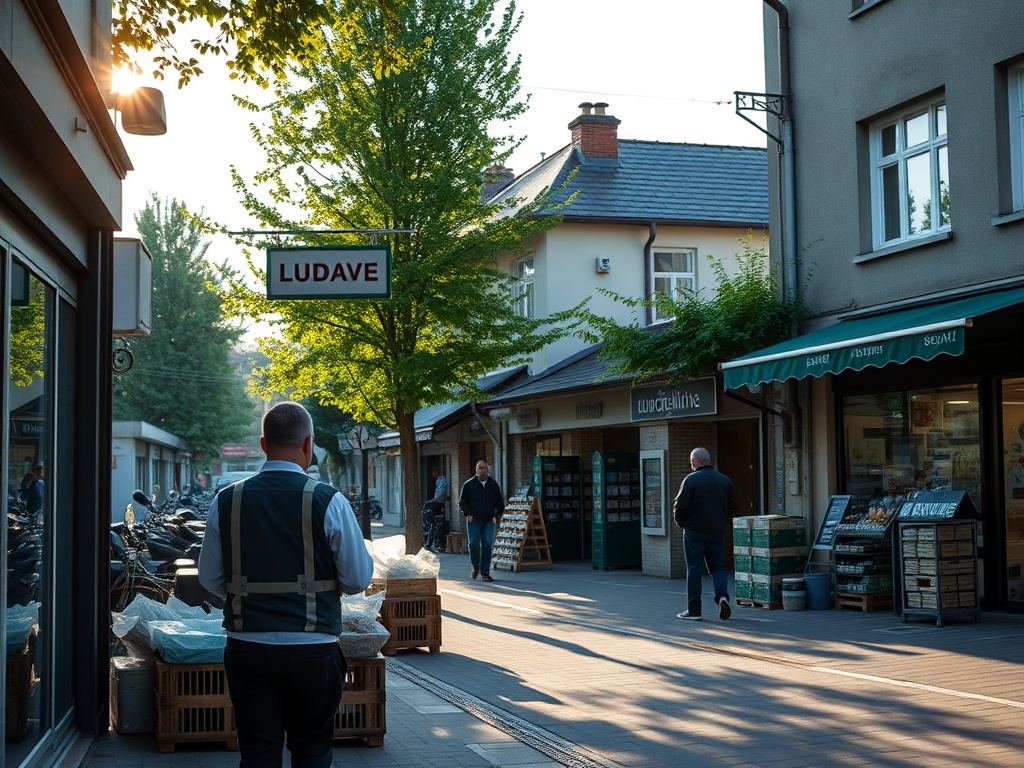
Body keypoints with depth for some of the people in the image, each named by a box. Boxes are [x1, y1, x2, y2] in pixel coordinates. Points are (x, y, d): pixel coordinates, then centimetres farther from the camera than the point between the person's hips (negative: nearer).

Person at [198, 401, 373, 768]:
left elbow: (211, 580, 6)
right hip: (312, 651, -2)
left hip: (246, 648, 2)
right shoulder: (329, 502, -9)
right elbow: (357, 580, -5)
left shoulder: (226, 501, -1)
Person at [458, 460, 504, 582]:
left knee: (487, 545, -6)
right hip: (474, 520, -1)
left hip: (489, 521, 1)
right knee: (474, 543, -6)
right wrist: (468, 514, -3)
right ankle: (475, 566, 21)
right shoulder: (469, 484, 5)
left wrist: (496, 515, 4)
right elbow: (462, 501, 9)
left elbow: (500, 502, 17)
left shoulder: (493, 485, 10)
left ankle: (485, 573, -3)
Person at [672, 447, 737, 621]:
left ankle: (693, 610, 5)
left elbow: (680, 506, -14)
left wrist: (680, 522, 4)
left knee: (694, 569, 2)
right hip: (717, 532, 4)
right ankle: (722, 595, -12)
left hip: (694, 531, -4)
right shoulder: (725, 480, 6)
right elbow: (732, 507, 10)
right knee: (718, 566, 13)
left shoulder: (691, 479, -11)